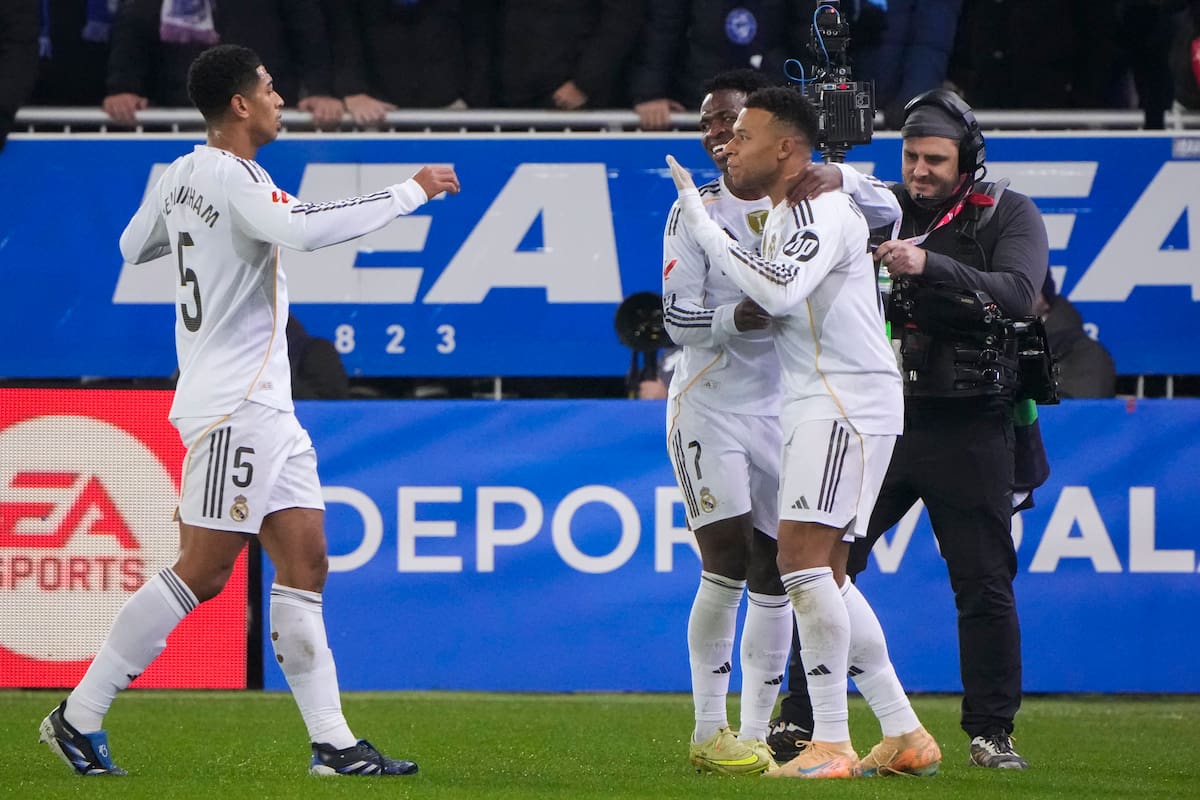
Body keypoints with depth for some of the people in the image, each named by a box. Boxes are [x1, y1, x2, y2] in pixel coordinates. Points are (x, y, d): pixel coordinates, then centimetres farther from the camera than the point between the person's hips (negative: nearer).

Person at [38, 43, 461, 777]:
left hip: (265, 404, 10)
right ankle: (79, 716, -2)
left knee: (305, 563, 5)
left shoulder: (183, 175, 12)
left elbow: (133, 246, 26)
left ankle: (333, 743, 2)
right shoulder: (227, 176, -16)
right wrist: (410, 193, -24)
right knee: (203, 573, -8)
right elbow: (304, 228, -32)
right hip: (232, 404, -10)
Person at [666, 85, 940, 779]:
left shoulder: (826, 209, -14)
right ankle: (905, 736, 15)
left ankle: (831, 742, -17)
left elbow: (780, 292, -29)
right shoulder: (784, 214, 18)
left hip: (851, 403, -10)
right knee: (825, 576, 10)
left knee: (804, 557, -17)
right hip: (816, 407, 11)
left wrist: (702, 221, -23)